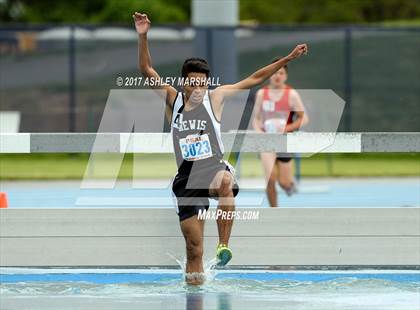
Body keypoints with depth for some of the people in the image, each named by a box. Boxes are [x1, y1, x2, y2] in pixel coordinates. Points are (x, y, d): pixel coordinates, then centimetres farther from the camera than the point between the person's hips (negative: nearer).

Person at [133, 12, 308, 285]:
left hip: (215, 168, -2)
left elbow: (255, 79, 5)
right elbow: (146, 70, 4)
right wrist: (143, 37, -7)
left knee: (224, 183, -40)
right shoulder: (173, 99, 7)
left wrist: (288, 59, 2)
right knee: (194, 248, -2)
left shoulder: (215, 97, 3)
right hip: (188, 178, 2)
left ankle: (224, 245, -35)